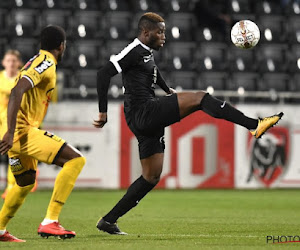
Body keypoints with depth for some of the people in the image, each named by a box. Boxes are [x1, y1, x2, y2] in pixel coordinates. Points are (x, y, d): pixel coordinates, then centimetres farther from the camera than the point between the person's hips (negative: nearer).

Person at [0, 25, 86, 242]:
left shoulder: (35, 61, 20)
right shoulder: (46, 63, -10)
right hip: (23, 132, -10)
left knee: (26, 183, 29)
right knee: (76, 160, -14)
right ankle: (50, 222, -19)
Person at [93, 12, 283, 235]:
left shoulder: (146, 53, 20)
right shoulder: (134, 52, -9)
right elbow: (104, 74, -17)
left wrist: (168, 90, 49)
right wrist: (103, 112, -19)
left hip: (148, 121, 11)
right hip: (143, 111, -11)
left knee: (151, 177, 12)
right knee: (200, 98, -14)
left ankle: (109, 221, 12)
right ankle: (255, 125, -21)